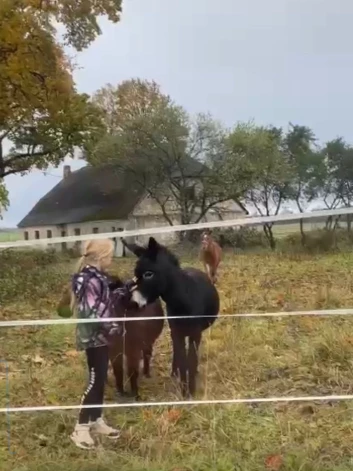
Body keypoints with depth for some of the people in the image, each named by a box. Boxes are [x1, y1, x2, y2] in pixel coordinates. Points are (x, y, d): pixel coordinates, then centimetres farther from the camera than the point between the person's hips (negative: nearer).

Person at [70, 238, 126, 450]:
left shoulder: (97, 277, 8)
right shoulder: (91, 281, -22)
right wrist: (114, 328, -21)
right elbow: (91, 313, -27)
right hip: (94, 337, -9)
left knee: (101, 380, 16)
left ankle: (97, 421, 29)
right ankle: (81, 428, 8)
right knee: (95, 381, -2)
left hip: (100, 336, 9)